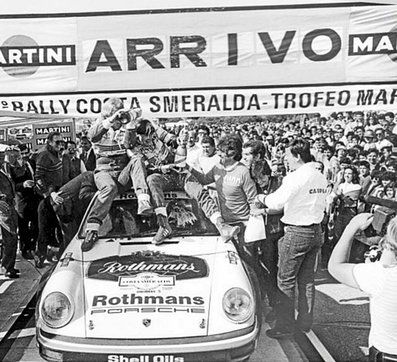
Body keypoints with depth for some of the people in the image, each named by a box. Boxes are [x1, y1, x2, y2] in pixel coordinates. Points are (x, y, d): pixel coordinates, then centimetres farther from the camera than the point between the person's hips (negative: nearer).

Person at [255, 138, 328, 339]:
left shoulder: (296, 177, -17)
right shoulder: (321, 177, 8)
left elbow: (277, 202, -24)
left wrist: (262, 198, -3)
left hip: (297, 233, -8)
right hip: (316, 231, 8)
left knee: (286, 280, 2)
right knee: (307, 279, 17)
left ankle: (285, 326, 8)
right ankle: (305, 322, 27)